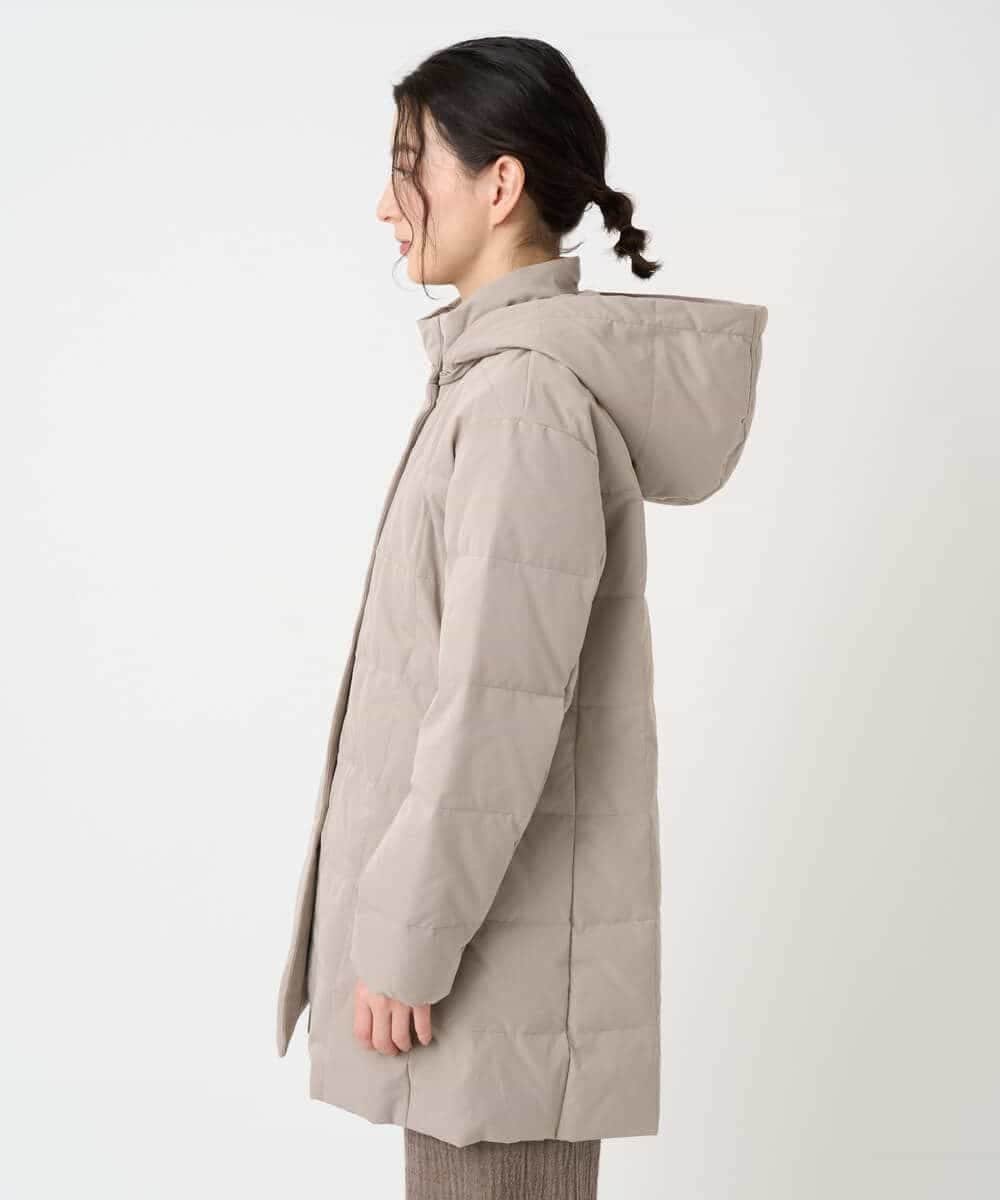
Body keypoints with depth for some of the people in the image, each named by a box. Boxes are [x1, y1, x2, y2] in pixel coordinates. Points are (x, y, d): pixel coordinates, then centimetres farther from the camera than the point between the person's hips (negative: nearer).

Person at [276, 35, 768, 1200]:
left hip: (507, 926, -9)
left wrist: (404, 937, -17)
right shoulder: (517, 370, 10)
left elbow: (497, 699, -23)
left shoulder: (523, 393, -20)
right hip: (500, 900, 9)